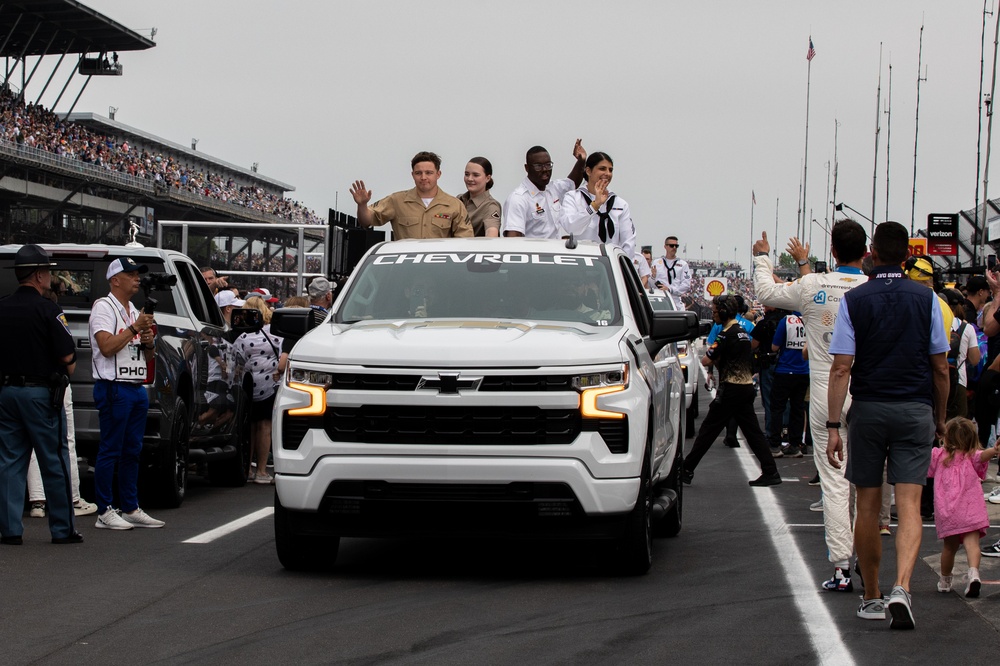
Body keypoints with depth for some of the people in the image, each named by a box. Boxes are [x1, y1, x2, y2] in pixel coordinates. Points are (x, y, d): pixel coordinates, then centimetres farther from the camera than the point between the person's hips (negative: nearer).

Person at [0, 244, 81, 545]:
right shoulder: (47, 309, -11)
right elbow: (68, 357, -12)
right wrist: (66, 370, 8)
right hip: (40, 393, -5)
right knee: (54, 462, 3)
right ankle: (62, 528, 7)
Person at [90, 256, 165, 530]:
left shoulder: (135, 312, 22)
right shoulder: (104, 307, -5)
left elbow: (148, 357, 25)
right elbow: (107, 347, -17)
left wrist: (149, 344, 3)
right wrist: (135, 328, -15)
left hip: (137, 388, 9)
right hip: (114, 389, -9)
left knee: (132, 451, 10)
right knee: (110, 451, -7)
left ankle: (131, 508, 15)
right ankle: (104, 512, -6)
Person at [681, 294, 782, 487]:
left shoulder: (727, 334, -15)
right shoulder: (743, 332, 14)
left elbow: (706, 361, -16)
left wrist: (714, 358, 4)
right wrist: (718, 359, 6)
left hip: (731, 390, -8)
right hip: (747, 387, 8)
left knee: (708, 430, -2)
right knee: (753, 431, 8)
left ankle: (687, 471, 3)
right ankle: (771, 472, 3)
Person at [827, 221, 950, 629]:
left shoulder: (854, 300, -3)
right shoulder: (925, 299, 0)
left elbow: (841, 368, -8)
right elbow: (941, 367, 3)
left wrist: (833, 426, -6)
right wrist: (940, 418, 15)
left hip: (868, 410, 0)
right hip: (915, 411, 0)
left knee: (868, 507, 10)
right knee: (909, 505, -4)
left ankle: (872, 597, 17)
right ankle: (901, 587, -24)